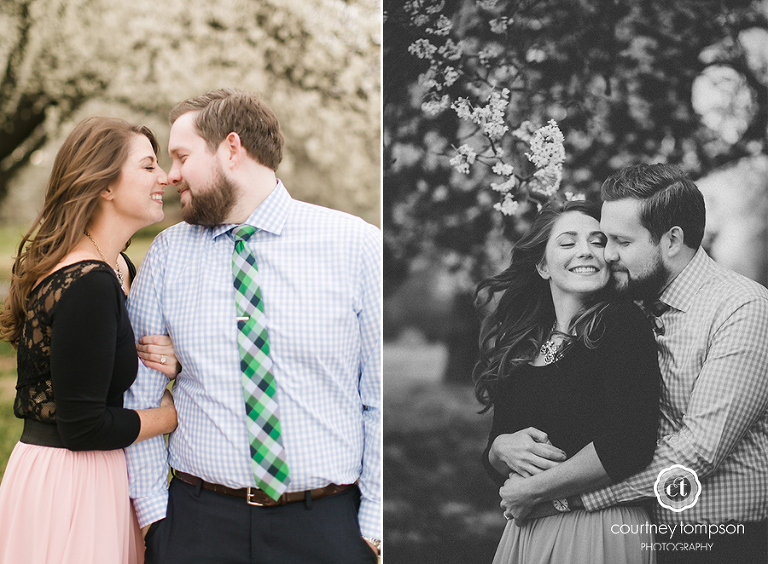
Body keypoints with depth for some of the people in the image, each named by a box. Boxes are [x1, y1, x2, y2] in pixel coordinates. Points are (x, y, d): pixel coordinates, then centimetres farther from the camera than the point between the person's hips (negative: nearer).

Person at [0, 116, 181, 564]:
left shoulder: (119, 269, 6)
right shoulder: (87, 284, -23)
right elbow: (82, 426, -23)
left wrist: (168, 360, -4)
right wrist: (170, 415, -8)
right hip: (68, 487, -9)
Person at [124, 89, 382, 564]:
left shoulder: (357, 246, -3)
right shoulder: (167, 254, 4)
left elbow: (383, 398, -4)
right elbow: (136, 395, 7)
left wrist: (374, 524, -6)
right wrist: (152, 510, 1)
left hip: (327, 525, -1)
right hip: (196, 523, 2)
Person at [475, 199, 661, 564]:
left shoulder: (622, 323, -10)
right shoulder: (518, 346, 6)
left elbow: (630, 443, -21)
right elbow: (491, 458, 12)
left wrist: (536, 487, -13)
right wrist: (502, 448, -10)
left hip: (600, 530, -5)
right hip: (525, 530, 5)